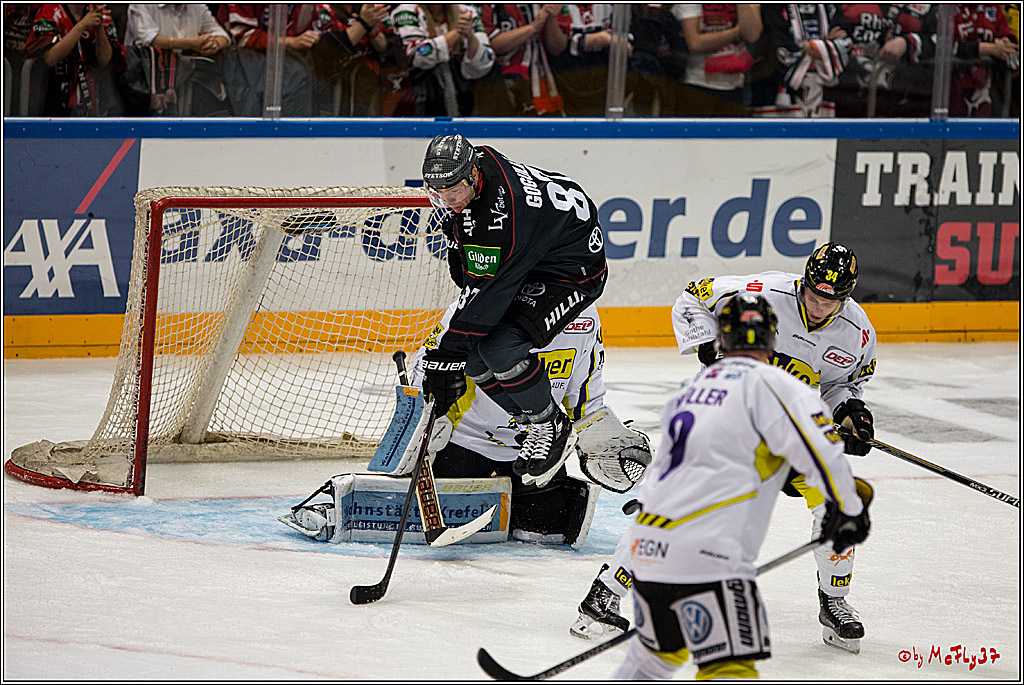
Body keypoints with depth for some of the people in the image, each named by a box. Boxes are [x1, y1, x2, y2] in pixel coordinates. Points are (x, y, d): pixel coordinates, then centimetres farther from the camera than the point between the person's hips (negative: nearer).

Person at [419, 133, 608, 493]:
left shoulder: (505, 211, -37)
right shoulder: (464, 182, -9)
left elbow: (489, 290, -34)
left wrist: (447, 356, -30)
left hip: (575, 269, -9)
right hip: (524, 267, 9)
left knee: (500, 348, -26)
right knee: (473, 360, -5)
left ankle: (554, 429, -4)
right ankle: (537, 427, 12)